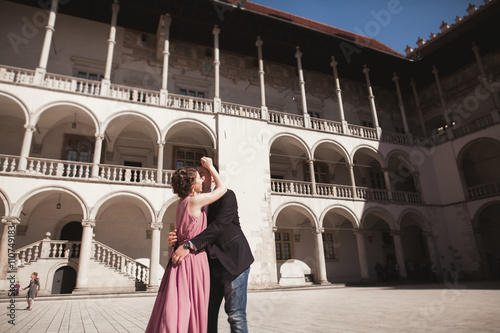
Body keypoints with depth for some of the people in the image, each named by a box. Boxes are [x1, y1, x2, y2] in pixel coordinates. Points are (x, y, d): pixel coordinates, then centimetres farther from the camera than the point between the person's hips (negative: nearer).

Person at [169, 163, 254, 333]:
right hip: (212, 264, 7)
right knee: (208, 313, 12)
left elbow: (219, 225, -22)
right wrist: (177, 239, -11)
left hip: (232, 261, -7)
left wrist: (189, 246, -30)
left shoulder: (227, 195, -7)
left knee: (235, 315, -5)